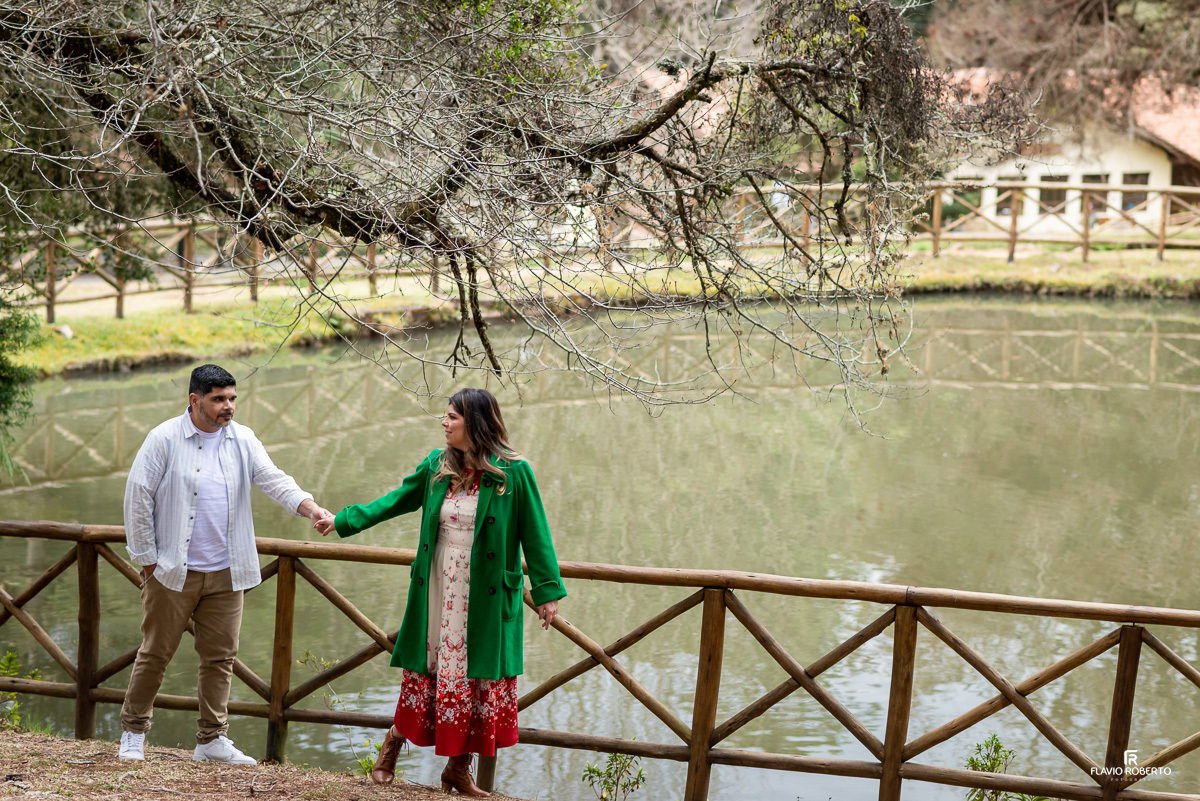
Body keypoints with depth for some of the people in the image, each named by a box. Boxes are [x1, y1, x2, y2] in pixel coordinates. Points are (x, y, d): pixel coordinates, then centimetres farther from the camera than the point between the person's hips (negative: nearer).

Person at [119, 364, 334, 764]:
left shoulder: (243, 440, 5)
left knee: (220, 656, 6)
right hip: (173, 571, -4)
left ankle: (211, 740, 15)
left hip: (225, 573, 4)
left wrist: (310, 507, -23)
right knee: (155, 653, 4)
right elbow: (138, 500, -4)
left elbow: (273, 480, -5)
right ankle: (133, 732, 20)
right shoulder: (164, 439, -6)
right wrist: (147, 559, -4)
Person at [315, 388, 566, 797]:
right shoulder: (436, 465, 2)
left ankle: (459, 768, 17)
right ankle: (393, 743, 27)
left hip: (486, 595, -2)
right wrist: (344, 521, 6)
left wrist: (547, 591, -6)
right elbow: (395, 501, 13)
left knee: (479, 675, 4)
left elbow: (535, 536, -6)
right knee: (426, 669, 8)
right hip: (437, 590, 2)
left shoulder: (514, 472, -9)